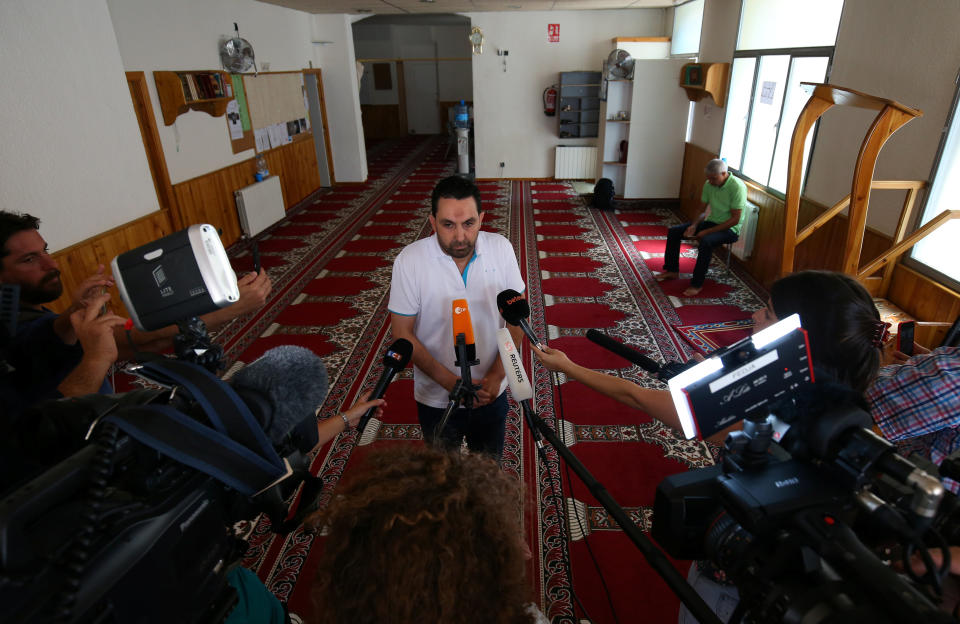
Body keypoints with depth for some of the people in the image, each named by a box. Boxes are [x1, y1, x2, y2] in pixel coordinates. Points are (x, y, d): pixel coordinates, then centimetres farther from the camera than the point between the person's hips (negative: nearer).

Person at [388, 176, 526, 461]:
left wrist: (496, 375, -14)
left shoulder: (501, 248, -13)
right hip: (436, 399, -1)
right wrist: (451, 382, -20)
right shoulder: (409, 261, -19)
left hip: (491, 393, 2)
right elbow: (403, 334, -14)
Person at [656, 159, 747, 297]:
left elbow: (735, 219, -21)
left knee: (706, 241, -38)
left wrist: (707, 232, -24)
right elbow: (704, 211, 9)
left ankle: (697, 284, -28)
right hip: (711, 222, 7)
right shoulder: (708, 184, 0)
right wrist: (694, 225, -12)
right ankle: (672, 270, 4)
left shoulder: (737, 187, -21)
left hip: (729, 229, -7)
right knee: (673, 231, -4)